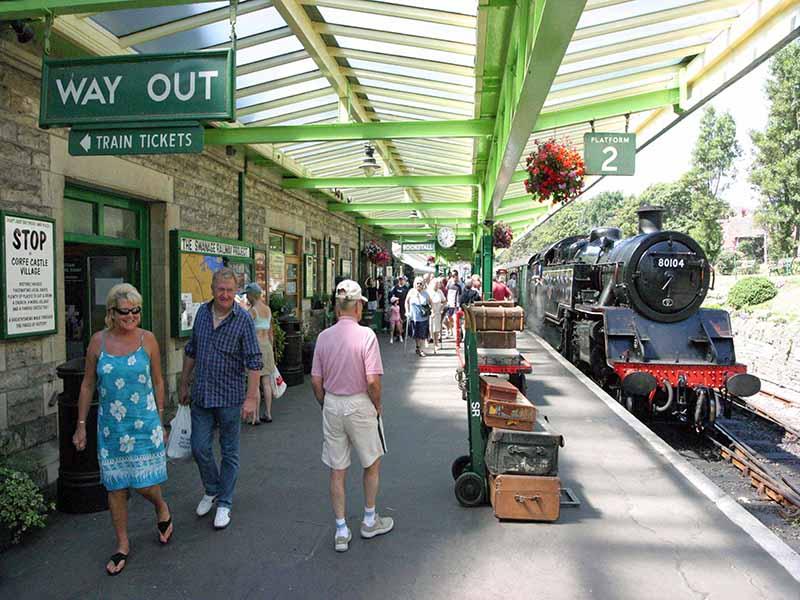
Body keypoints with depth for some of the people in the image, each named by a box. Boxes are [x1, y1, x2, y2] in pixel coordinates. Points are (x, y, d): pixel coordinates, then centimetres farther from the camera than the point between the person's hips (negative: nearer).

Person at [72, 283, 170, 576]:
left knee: (144, 483, 0)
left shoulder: (147, 339, -4)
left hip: (145, 423, -1)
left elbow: (158, 382, 4)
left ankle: (161, 508, 34)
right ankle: (123, 544, 27)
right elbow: (88, 385, 6)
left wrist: (161, 421, 6)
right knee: (116, 487, 9)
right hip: (110, 426, 2)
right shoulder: (98, 341, -2)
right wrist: (81, 425, 7)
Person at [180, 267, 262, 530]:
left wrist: (251, 398, -17)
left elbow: (254, 361, -13)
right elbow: (191, 351, 14)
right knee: (199, 448, 8)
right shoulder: (202, 312, 3)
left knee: (229, 452, 8)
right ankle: (212, 490, 33)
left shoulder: (243, 319, -11)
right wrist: (184, 385, 16)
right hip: (201, 396, 4)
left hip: (230, 397, -4)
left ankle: (224, 504, 23)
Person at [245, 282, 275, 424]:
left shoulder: (252, 310, -11)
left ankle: (256, 417, 1)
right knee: (266, 382, 11)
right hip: (267, 345, 7)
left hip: (256, 346, -7)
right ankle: (268, 414, 16)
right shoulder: (268, 309, 10)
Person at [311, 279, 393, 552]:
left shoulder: (324, 337, -2)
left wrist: (326, 404, 16)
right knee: (372, 463, 18)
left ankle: (341, 531, 21)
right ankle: (369, 521, 31)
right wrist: (377, 405, -2)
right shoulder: (366, 335, -15)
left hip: (332, 405, 4)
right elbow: (373, 381, -18)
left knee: (337, 471, 12)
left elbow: (316, 381, 2)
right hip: (359, 405, -4)